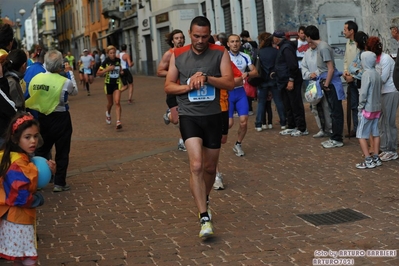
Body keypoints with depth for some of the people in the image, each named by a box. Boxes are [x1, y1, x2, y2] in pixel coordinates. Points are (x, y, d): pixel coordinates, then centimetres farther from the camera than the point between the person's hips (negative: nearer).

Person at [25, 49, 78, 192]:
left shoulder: (36, 78, -7)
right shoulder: (65, 82, -17)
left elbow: (31, 97, -2)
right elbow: (75, 91, 2)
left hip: (42, 118, 4)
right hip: (60, 119, -4)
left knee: (41, 150, 16)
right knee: (62, 151, 9)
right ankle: (59, 183, 11)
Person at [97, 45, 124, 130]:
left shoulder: (118, 60, -1)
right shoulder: (106, 62, -11)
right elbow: (98, 73, -10)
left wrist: (121, 70, 4)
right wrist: (107, 69, -23)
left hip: (117, 83, 1)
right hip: (108, 84, -1)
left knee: (117, 102, -15)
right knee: (110, 103, 15)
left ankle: (118, 121, -20)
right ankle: (108, 113, 49)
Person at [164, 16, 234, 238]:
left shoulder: (220, 53, -1)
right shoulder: (178, 55, 2)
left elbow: (230, 83, -9)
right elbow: (168, 86, 4)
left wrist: (205, 78, -22)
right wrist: (189, 86, -13)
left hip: (213, 116, 2)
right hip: (189, 116, -1)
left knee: (210, 167, 15)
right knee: (196, 165, -18)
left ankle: (204, 201, 43)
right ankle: (205, 218, -17)